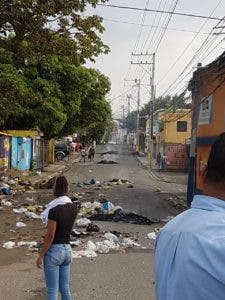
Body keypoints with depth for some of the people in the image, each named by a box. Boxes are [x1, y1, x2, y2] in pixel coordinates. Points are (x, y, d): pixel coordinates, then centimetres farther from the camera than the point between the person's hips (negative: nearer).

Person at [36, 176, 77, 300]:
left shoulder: (54, 210, -21)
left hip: (54, 251, -7)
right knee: (65, 288, 18)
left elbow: (50, 236, -18)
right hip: (67, 249, 7)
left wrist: (40, 256, -7)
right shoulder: (73, 208, 1)